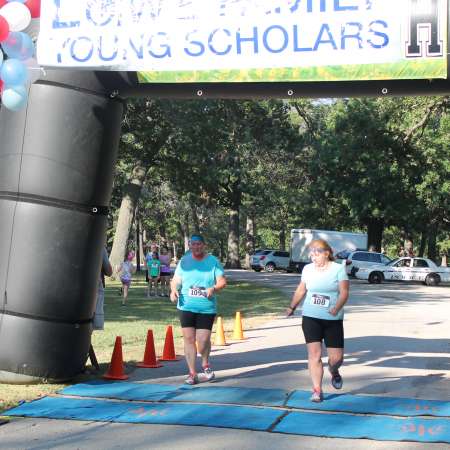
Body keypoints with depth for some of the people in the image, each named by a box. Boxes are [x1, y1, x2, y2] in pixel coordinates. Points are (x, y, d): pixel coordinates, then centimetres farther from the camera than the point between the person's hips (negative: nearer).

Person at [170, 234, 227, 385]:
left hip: (207, 308, -2)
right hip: (186, 307, 2)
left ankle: (205, 364, 26)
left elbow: (222, 281, 0)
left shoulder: (213, 261, 1)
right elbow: (176, 280, 8)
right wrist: (174, 290, -13)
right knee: (189, 339, -1)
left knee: (203, 340, -5)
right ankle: (192, 373, 9)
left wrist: (213, 289, -20)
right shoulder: (184, 261, 7)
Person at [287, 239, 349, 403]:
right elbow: (301, 290, 18)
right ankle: (317, 391, -2)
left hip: (333, 320, -2)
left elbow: (344, 292, -12)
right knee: (314, 353, -8)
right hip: (310, 318, 2)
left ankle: (334, 372, 36)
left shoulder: (339, 269, -4)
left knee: (336, 357, 0)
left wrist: (337, 308, -27)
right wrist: (292, 307, 20)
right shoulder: (308, 269, 6)